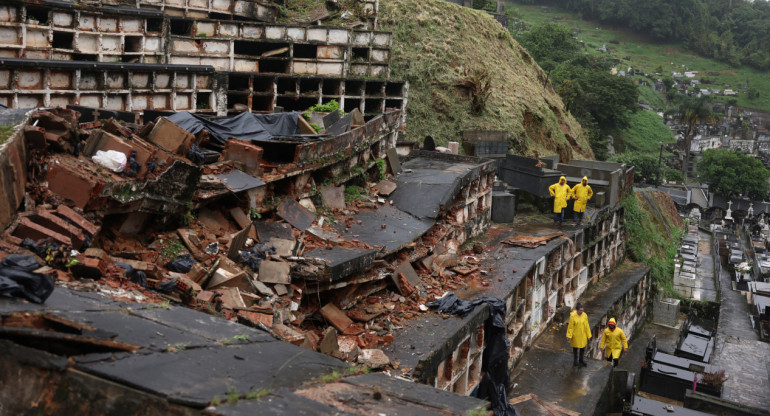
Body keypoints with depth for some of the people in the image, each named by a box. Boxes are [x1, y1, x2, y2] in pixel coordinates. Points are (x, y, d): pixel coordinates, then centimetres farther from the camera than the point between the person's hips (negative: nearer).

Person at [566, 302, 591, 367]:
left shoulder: (585, 315, -9)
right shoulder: (572, 316, -19)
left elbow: (587, 326, -1)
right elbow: (570, 326, -12)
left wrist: (588, 335, 3)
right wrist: (569, 336, -10)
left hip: (583, 335, 3)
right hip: (575, 335, -3)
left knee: (583, 347, 13)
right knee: (575, 348, 14)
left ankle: (581, 360, 33)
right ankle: (575, 360, 33)